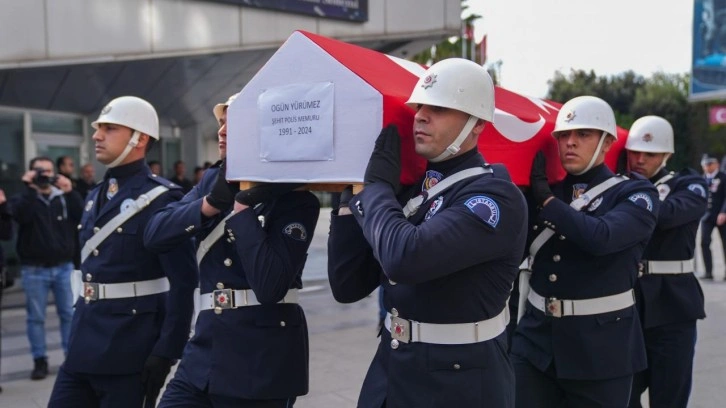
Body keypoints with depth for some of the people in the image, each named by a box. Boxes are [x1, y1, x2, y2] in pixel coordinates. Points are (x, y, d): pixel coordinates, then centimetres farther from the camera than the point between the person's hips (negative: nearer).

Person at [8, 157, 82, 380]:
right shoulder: (22, 198, 4)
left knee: (69, 314, 5)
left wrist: (69, 192, -18)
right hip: (34, 269, -1)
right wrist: (30, 189, -20)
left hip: (64, 266, 2)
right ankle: (40, 360, 10)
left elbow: (82, 217, -7)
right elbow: (21, 215, -18)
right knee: (36, 317, 3)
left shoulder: (64, 197, 9)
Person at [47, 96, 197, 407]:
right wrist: (80, 333, 20)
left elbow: (183, 283, -17)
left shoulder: (162, 198, -12)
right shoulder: (95, 197, 14)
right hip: (83, 344, 8)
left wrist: (166, 352, -20)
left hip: (130, 350, -8)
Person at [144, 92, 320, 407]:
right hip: (204, 350, 5)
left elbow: (269, 286, -21)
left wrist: (242, 206, -19)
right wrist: (211, 202, -14)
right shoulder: (214, 179, 10)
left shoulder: (295, 198, -10)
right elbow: (154, 235, -1)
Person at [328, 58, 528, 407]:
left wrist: (377, 185, -15)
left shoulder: (496, 195, -16)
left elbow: (406, 257, -32)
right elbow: (348, 287, 2)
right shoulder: (409, 189, 6)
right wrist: (351, 193, -5)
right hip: (390, 369, 7)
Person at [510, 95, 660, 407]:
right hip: (535, 337, 4)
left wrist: (546, 198, -15)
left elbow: (601, 236, -24)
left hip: (601, 345, -3)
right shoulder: (545, 188, 9)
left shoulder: (635, 193, -5)